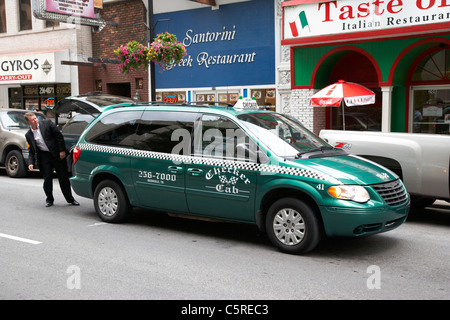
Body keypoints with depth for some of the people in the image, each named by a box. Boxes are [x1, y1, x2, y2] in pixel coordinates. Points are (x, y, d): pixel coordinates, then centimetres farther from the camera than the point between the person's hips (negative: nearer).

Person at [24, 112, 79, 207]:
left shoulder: (48, 124, -4)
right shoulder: (28, 135, 7)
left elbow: (59, 136, -4)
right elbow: (31, 150, 12)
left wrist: (62, 151, -10)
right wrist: (31, 163, -2)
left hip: (57, 154, -2)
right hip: (44, 156, 2)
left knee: (63, 177, 3)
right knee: (47, 178, -1)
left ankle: (70, 199, 15)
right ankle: (49, 199, 18)